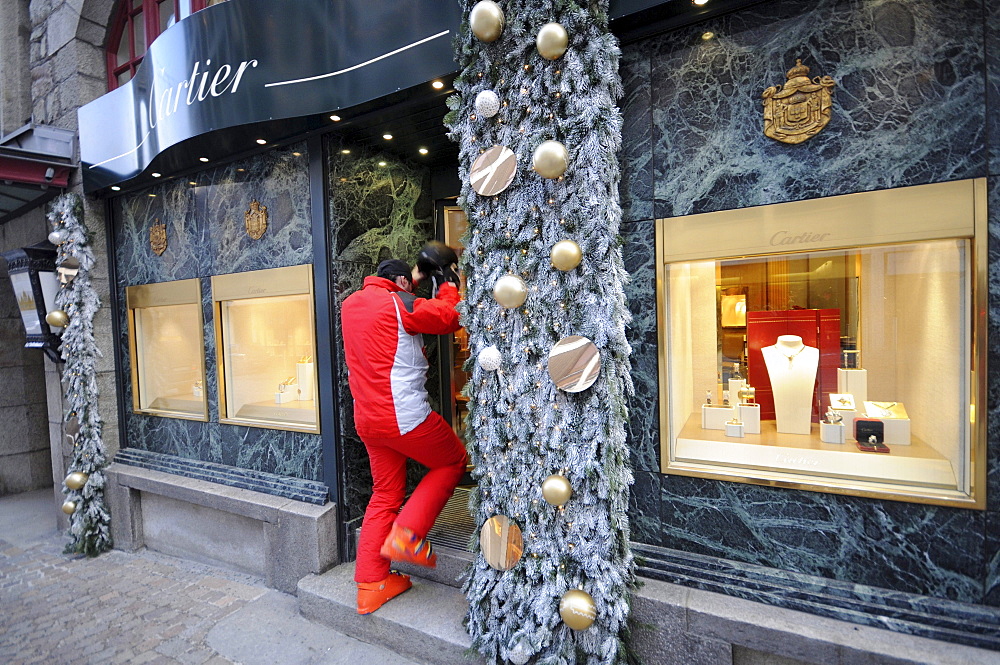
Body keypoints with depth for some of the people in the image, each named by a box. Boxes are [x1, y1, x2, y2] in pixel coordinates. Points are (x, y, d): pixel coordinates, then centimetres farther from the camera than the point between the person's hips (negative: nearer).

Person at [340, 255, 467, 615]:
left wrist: (414, 281, 30)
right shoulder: (397, 303, -11)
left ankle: (370, 584, 23)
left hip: (367, 419, 8)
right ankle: (407, 534, 7)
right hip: (403, 414, -8)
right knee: (453, 461, 13)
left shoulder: (351, 303, 12)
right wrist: (448, 285, 10)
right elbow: (448, 319, -5)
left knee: (385, 496, 18)